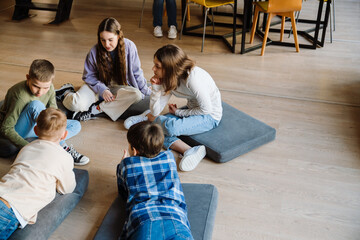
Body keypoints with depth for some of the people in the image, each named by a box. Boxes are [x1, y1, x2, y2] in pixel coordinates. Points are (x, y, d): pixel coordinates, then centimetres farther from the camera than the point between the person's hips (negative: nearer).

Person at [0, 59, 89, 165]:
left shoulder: (49, 88, -11)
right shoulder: (20, 96, -31)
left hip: (34, 126, 7)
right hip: (17, 131, -7)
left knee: (76, 125, -1)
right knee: (36, 105, -37)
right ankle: (64, 148, -25)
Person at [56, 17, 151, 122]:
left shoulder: (129, 47, -14)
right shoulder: (94, 51, -15)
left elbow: (136, 73, -3)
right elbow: (89, 76, -3)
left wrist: (147, 92, 1)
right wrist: (102, 90, -17)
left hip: (120, 88, 1)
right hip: (99, 86, -1)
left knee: (136, 95, -33)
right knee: (75, 104, -27)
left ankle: (96, 109, -26)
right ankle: (67, 93, 13)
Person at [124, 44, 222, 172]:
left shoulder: (193, 78, -30)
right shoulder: (169, 79, -7)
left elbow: (206, 109, -22)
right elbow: (155, 112, -8)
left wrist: (178, 112, -13)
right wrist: (156, 88, -23)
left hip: (210, 116, -8)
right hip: (192, 109, 8)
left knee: (170, 127, -35)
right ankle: (189, 151, -25)